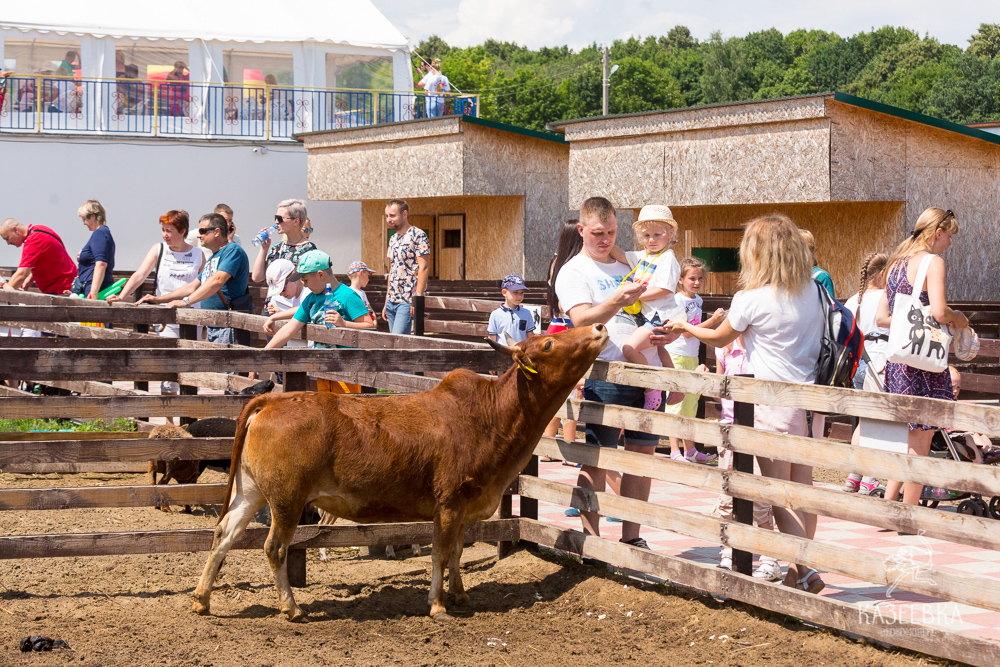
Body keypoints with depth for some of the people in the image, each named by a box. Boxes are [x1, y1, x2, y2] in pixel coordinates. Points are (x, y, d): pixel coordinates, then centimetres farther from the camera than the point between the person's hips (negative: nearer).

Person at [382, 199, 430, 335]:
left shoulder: (418, 235, -7)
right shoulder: (393, 239, 17)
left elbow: (424, 268, -14)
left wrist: (417, 298, -20)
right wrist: (386, 303, 18)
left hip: (407, 302, -8)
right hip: (392, 301, 8)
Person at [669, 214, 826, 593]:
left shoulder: (751, 299, -12)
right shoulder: (813, 292, 3)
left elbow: (720, 338, 5)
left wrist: (686, 327, 23)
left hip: (772, 403, -6)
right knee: (803, 488, 14)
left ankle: (804, 572, -4)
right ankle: (803, 565, 20)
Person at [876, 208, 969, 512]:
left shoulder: (897, 264, 14)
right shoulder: (932, 262, -10)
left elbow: (881, 318, 15)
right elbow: (938, 312, -22)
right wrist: (957, 318, -3)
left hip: (897, 358, 8)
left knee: (907, 436, 16)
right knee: (921, 437, -1)